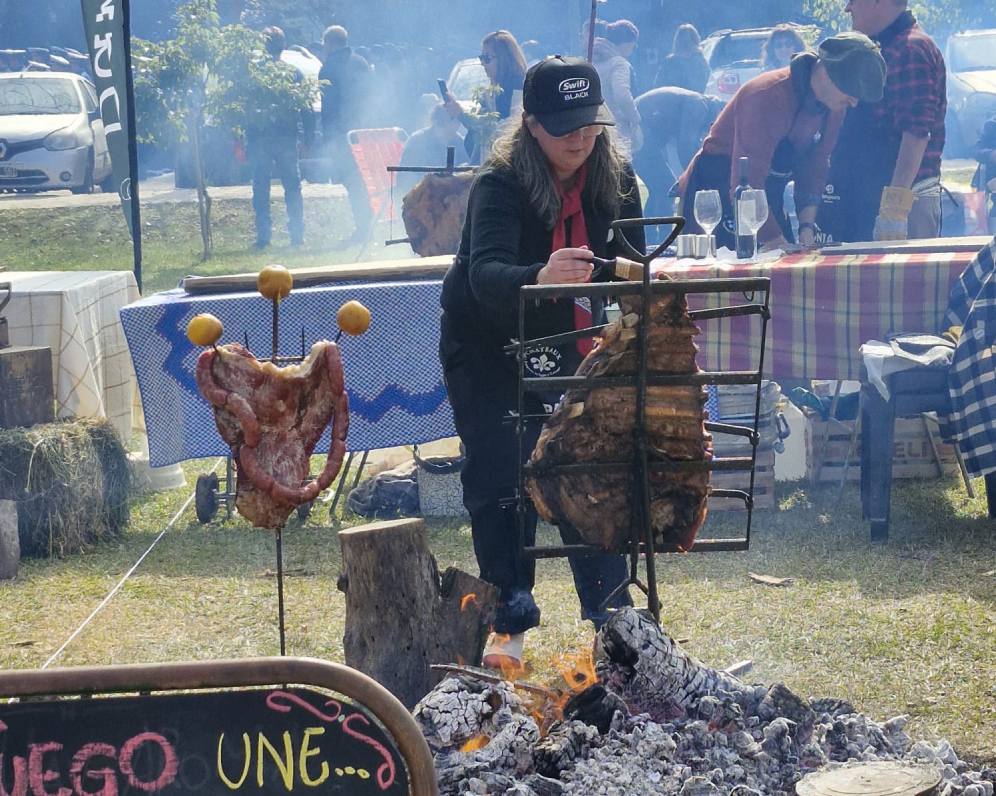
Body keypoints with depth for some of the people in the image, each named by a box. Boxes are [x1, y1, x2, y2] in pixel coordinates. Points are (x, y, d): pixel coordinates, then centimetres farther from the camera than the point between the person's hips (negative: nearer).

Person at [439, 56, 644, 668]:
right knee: (499, 480, -5)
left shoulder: (615, 179, -12)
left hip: (564, 343, 4)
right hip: (487, 346, -3)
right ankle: (510, 620, 7)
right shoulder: (502, 183, -27)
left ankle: (611, 614, 12)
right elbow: (485, 274, -44)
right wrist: (539, 278, -65)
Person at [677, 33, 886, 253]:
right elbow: (746, 185, -31)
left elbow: (814, 168, 4)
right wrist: (773, 239, -32)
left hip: (769, 200, 8)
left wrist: (807, 226, -10)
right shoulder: (768, 97, -29)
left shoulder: (833, 107, -2)